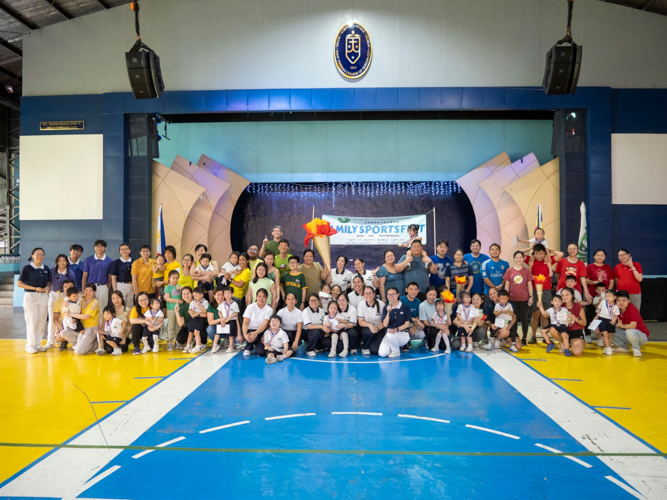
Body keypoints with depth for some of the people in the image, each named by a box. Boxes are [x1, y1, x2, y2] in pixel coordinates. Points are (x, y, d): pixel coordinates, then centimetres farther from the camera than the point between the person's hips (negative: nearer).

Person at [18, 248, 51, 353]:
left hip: (43, 297, 5)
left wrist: (48, 288, -5)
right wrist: (35, 288, -14)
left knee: (42, 322, 6)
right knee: (32, 322, -5)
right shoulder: (27, 268, -4)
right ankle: (30, 345, 5)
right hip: (30, 297, -4)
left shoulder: (46, 269, 10)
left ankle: (38, 344, 15)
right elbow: (20, 284, -5)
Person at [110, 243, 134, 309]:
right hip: (120, 287, -2)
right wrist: (115, 291, -7)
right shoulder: (116, 262, 0)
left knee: (130, 307, 5)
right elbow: (113, 278, 0)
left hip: (131, 287, 2)